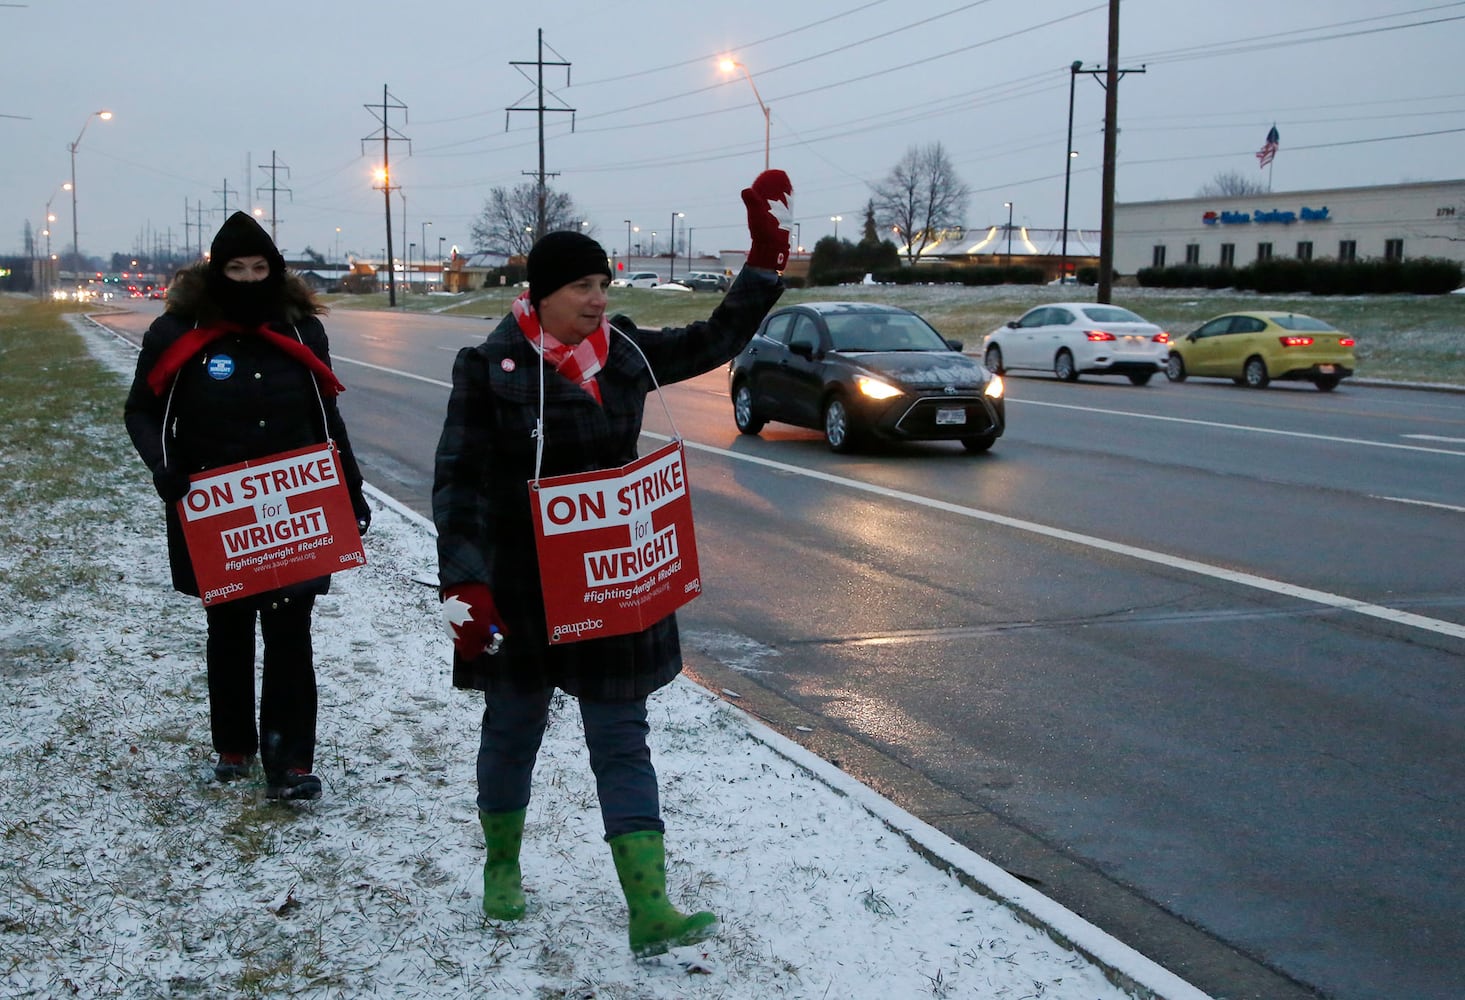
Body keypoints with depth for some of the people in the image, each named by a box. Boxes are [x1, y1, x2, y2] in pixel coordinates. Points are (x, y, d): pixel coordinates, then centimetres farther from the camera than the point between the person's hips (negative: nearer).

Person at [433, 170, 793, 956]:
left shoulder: (625, 354, 2)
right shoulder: (490, 368, -11)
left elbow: (717, 339, 10)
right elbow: (457, 479, -13)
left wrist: (767, 256, 1)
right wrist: (463, 583, -22)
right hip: (519, 591, -3)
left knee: (622, 741, 2)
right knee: (513, 730, 15)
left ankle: (649, 914, 2)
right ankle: (501, 871, 38)